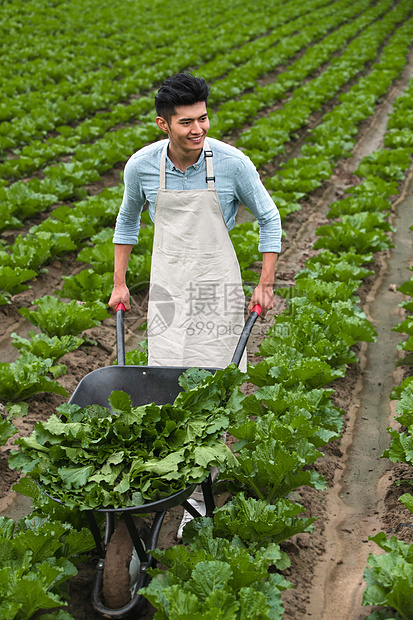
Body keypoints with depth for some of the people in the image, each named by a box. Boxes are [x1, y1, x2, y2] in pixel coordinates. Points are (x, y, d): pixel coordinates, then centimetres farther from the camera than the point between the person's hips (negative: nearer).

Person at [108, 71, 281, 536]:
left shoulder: (232, 163, -14)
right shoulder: (142, 166, -8)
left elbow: (269, 219, -2)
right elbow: (127, 220, 11)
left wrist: (266, 285, -4)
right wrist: (119, 282, 10)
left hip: (217, 282, -1)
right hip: (167, 283, 1)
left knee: (216, 375, 2)